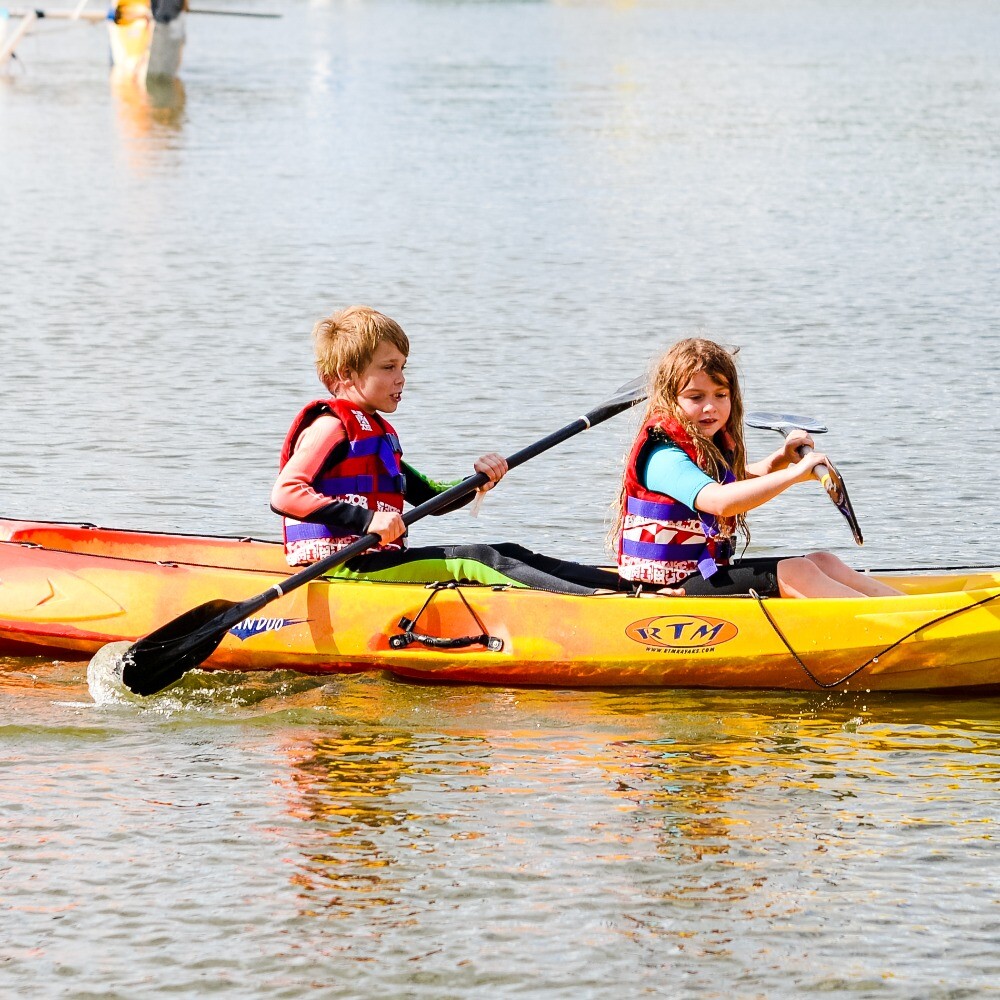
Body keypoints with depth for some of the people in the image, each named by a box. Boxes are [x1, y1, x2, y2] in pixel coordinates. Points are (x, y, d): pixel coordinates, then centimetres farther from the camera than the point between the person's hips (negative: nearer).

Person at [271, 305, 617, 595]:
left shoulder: (377, 431, 22)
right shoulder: (331, 426, -9)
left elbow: (435, 499, 24)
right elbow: (284, 495, -24)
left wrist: (478, 481, 3)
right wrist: (366, 520, -31)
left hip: (376, 560, 10)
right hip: (341, 567, -10)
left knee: (507, 554, -2)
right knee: (472, 560, -23)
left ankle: (621, 585, -13)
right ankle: (586, 599, -38)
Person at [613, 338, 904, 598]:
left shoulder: (713, 448, 11)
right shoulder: (664, 458, -20)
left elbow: (742, 481, 34)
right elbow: (720, 501, -37)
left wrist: (780, 459, 14)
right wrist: (794, 473, -38)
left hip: (710, 572, 10)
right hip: (673, 587, -10)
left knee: (821, 562, 1)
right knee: (795, 573, -21)